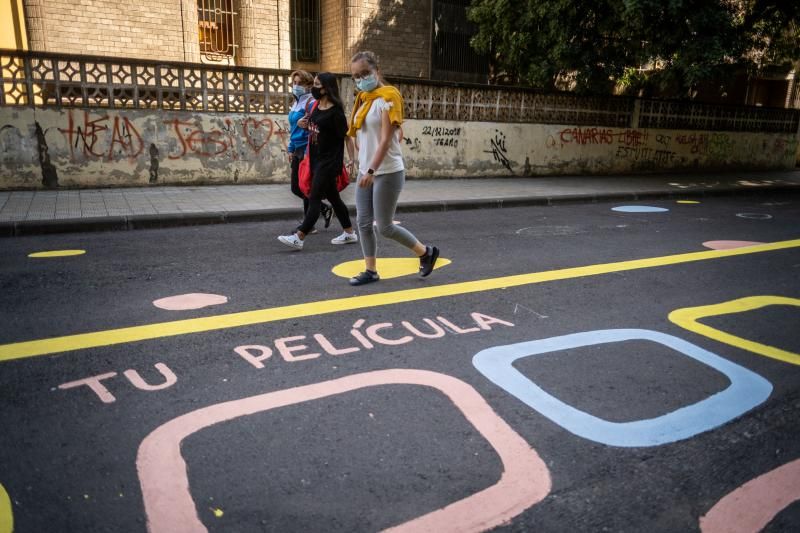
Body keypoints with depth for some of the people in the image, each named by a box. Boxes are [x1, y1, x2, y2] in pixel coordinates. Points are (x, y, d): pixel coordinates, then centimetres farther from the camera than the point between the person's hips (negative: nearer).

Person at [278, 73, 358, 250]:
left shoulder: (335, 111, -14)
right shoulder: (316, 106, 9)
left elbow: (345, 135, -14)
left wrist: (352, 159, -18)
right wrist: (305, 125, 5)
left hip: (329, 161, -9)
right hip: (316, 159, 9)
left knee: (314, 198, -8)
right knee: (333, 197, 13)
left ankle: (298, 238, -8)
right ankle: (349, 233, 23)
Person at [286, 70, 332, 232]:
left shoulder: (311, 102, -11)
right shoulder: (296, 103, 16)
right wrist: (290, 149, 20)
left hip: (308, 151, -9)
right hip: (298, 151, 9)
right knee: (296, 188, 11)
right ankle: (325, 209, 22)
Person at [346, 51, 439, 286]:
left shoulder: (388, 97, -11)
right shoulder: (363, 99, 12)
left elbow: (386, 140, -20)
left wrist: (372, 171, -27)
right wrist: (363, 168, 13)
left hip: (388, 173, -8)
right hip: (366, 171, 8)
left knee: (384, 226, -4)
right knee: (363, 222, 6)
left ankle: (426, 252, 16)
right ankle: (371, 271, 17)